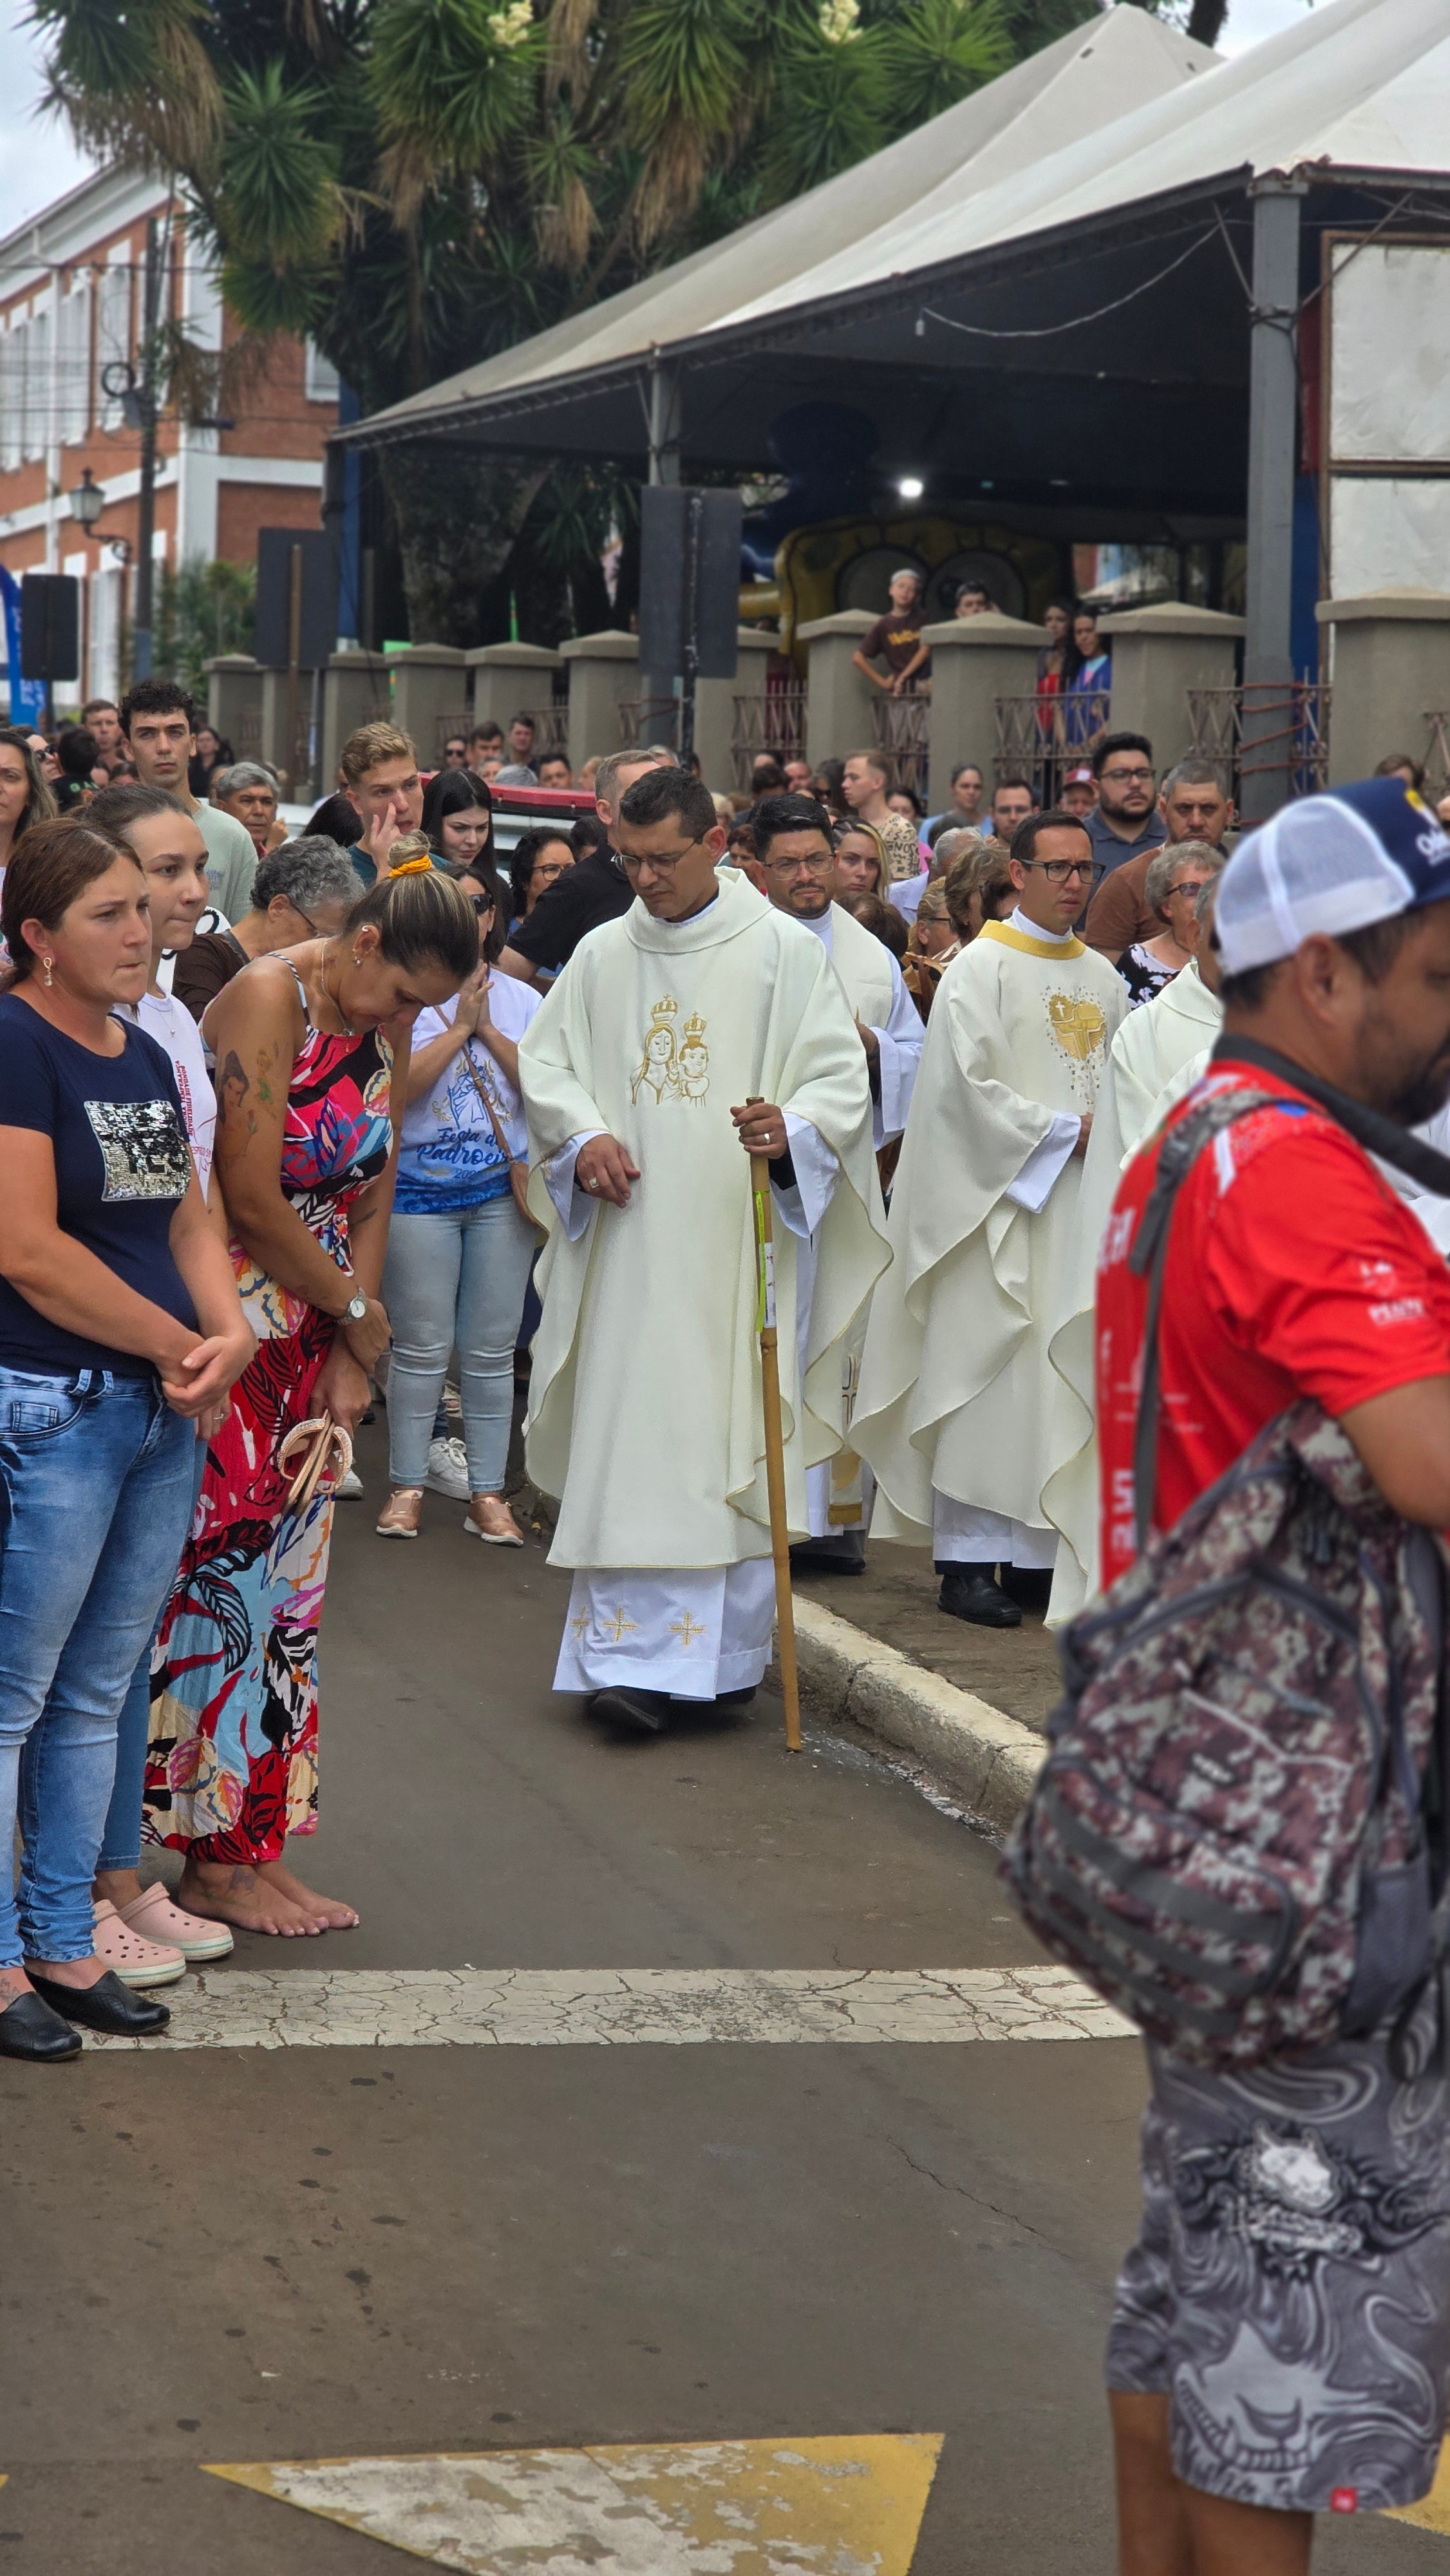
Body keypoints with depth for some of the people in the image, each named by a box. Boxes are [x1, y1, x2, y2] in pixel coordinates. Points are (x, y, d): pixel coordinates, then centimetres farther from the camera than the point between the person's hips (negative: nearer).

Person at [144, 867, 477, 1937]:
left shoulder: (387, 1030, 9)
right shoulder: (266, 1000, -16)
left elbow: (371, 1203, 11)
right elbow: (251, 1201, -19)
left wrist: (350, 1358, 3)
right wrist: (358, 1313, -6)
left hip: (311, 1334, 8)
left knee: (288, 1586, 8)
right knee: (225, 1576, -4)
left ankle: (257, 1846, 14)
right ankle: (214, 1859, 3)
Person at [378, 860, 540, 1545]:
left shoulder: (519, 1000, 8)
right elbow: (400, 1085, -14)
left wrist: (488, 1029, -9)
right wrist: (459, 1026, -12)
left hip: (503, 1190, 3)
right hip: (421, 1188, -2)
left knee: (492, 1351, 5)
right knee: (422, 1348, 1)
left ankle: (487, 1490, 12)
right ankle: (407, 1484, 12)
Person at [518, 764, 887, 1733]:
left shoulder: (785, 952, 0)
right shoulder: (603, 954, 12)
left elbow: (841, 1075, -3)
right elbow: (545, 1061, 14)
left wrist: (791, 1130, -23)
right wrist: (583, 1137, -6)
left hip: (739, 1242, -3)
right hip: (630, 1242, 3)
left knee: (734, 1436, -3)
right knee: (629, 1443, -1)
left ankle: (727, 1652, 3)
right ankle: (636, 1659, 2)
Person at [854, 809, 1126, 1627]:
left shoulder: (1102, 976, 15)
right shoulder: (981, 968, -5)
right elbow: (970, 1083, -13)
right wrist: (1064, 1130, -13)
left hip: (1080, 1204, 6)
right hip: (1001, 1199, -6)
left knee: (1066, 1375, 4)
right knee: (989, 1371, -7)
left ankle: (1039, 1553, 9)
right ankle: (969, 1560, -4)